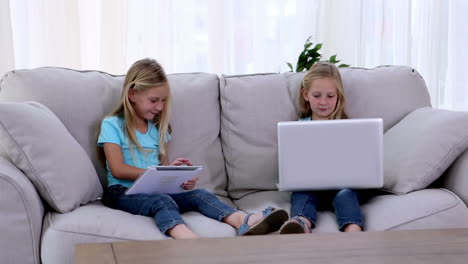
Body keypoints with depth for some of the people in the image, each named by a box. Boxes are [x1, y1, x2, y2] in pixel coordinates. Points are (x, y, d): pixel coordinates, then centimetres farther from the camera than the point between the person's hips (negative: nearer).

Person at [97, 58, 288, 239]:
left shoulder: (157, 128, 19)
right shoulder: (112, 125, 1)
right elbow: (118, 169, -9)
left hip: (157, 190, 5)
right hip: (124, 192, -5)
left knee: (199, 194, -21)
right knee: (161, 200, -36)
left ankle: (245, 222, -49)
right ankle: (193, 244, -67)